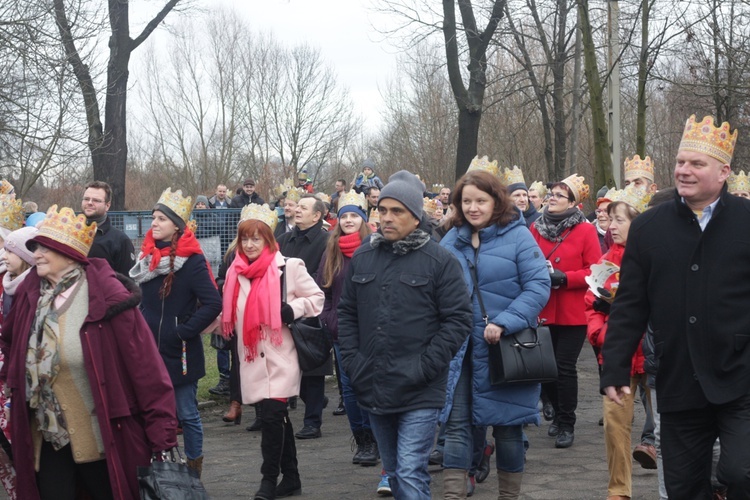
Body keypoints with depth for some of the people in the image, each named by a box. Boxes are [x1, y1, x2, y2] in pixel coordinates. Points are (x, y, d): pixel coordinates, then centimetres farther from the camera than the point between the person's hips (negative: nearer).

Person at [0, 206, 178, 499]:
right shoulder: (30, 294, 3)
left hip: (102, 439, -5)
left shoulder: (106, 296, -15)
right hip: (46, 438, 5)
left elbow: (145, 365, -17)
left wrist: (163, 433, -18)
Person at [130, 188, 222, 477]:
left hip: (179, 353, -6)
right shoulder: (148, 255, 7)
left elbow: (213, 303, -21)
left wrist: (184, 331, -17)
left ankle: (194, 472, 17)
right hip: (150, 350, 6)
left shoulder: (191, 260, -13)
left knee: (186, 415, 4)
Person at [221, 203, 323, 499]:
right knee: (277, 417, 12)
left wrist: (291, 310, -17)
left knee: (271, 416, -10)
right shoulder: (236, 271, 8)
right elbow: (231, 313, 21)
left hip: (280, 357, -5)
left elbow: (317, 298, -2)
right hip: (252, 357, 5)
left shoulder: (289, 267, -8)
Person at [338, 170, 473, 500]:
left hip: (419, 395, -5)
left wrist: (425, 367, -13)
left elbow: (458, 319, -8)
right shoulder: (362, 257, 7)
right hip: (373, 390, 5)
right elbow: (346, 313, 14)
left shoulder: (440, 261, -7)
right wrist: (352, 360, 2)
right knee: (393, 472, 17)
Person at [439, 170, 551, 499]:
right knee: (456, 425, -1)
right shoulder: (451, 241, 8)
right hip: (460, 349, 3)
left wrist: (504, 323, -22)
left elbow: (538, 286, -13)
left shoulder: (518, 236, -6)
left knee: (507, 427, 8)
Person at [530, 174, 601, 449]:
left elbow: (595, 270, -7)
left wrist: (564, 277, -18)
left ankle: (567, 425, 10)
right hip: (543, 310, 3)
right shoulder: (536, 228, 5)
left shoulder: (585, 231, -4)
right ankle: (559, 414, 29)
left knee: (565, 366, -4)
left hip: (572, 312, -3)